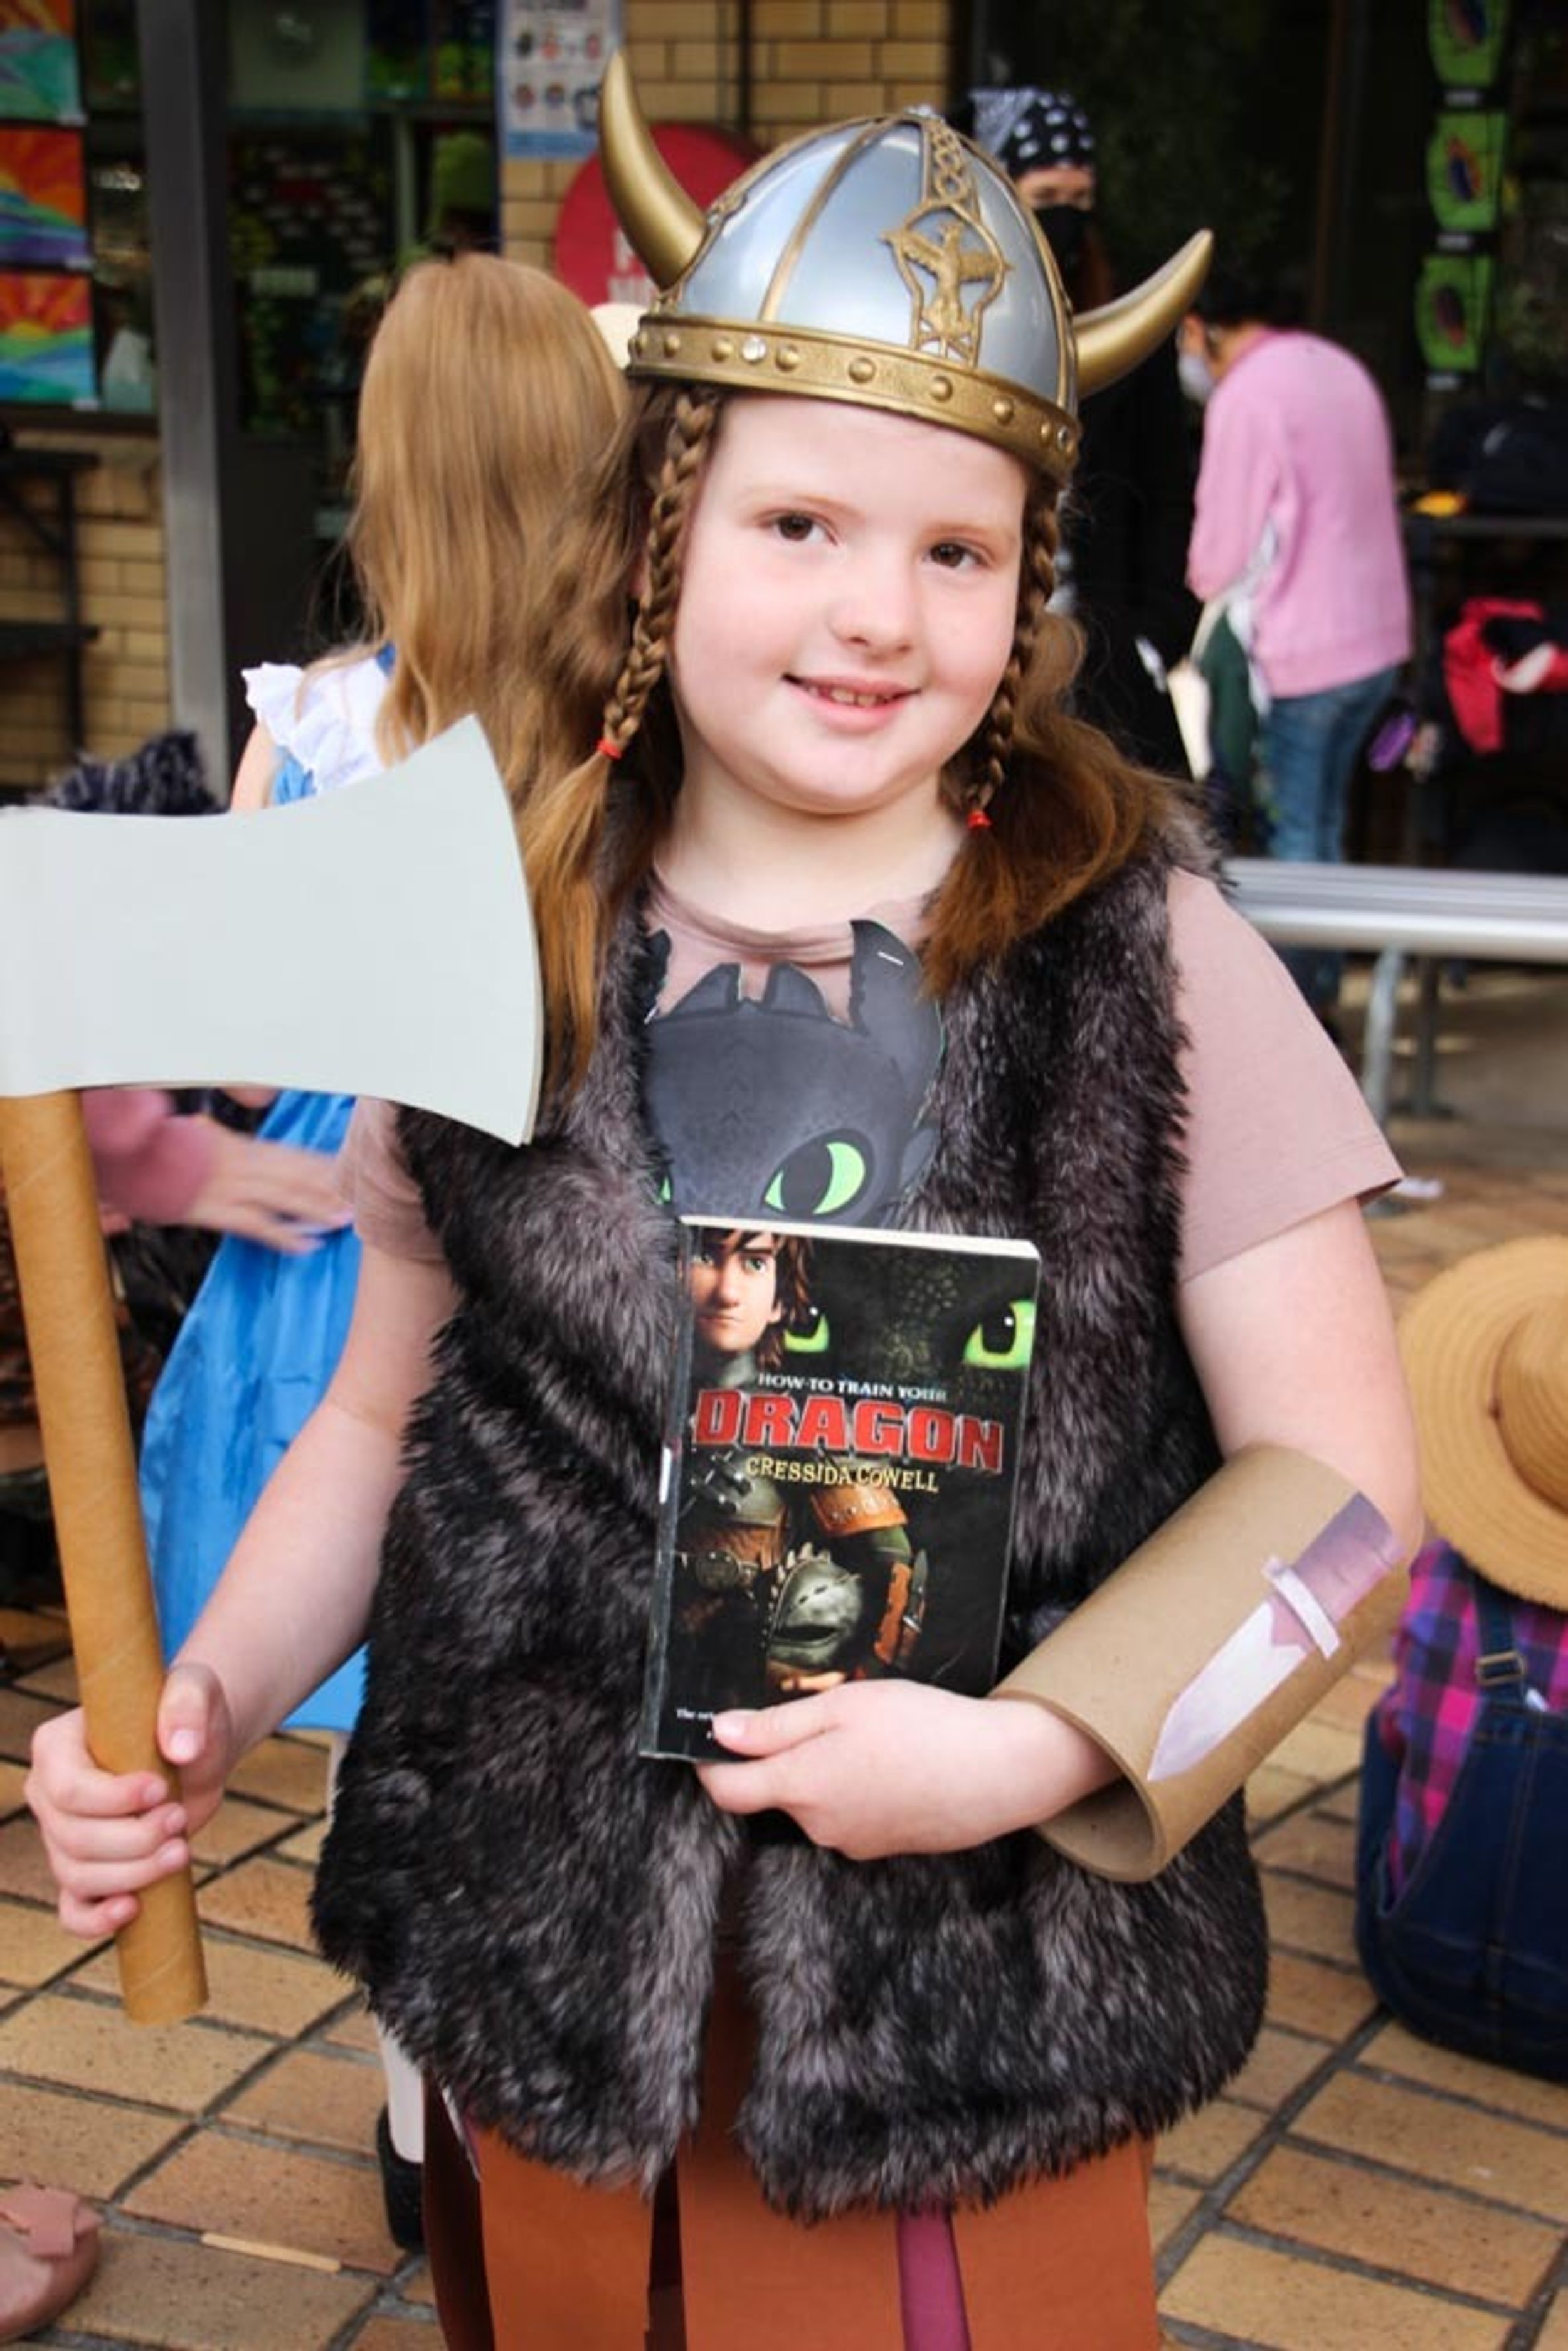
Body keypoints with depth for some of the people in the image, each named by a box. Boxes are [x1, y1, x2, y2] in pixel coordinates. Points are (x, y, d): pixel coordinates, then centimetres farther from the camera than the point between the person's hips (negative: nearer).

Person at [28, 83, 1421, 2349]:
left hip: (986, 1974, -2)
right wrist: (205, 1708, -6)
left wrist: (1029, 1752, -18)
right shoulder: (510, 964, -3)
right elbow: (383, 1418, 8)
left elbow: (1336, 1478, -7)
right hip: (547, 1977, 3)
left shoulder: (1139, 957, -11)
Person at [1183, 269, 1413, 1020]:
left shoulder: (1244, 395, -16)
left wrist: (1204, 580, 11)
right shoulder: (1337, 365, 10)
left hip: (1302, 651, -8)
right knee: (1324, 824, 18)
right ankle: (1320, 995, 27)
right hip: (1377, 638, 8)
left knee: (1295, 835, 4)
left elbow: (1223, 544, -11)